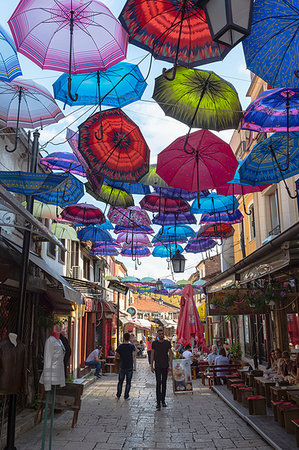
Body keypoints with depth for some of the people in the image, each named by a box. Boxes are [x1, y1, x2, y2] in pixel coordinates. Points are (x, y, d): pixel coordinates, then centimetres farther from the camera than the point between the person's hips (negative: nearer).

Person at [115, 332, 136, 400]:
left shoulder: (120, 346, -9)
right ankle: (126, 396, 11)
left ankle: (118, 395, 22)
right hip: (129, 367, -1)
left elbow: (116, 356, -6)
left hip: (122, 366, 1)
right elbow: (134, 351, 14)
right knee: (128, 382, 8)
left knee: (120, 381, 15)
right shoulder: (131, 346, -9)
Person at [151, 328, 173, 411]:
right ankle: (158, 403, -10)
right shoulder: (154, 343, -1)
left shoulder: (168, 343, 2)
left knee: (164, 383, 11)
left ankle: (163, 401, 23)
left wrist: (171, 366, -6)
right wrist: (151, 366, 2)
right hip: (157, 366, -2)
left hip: (165, 366, 2)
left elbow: (170, 355, 2)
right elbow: (152, 355, 4)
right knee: (158, 383, -11)